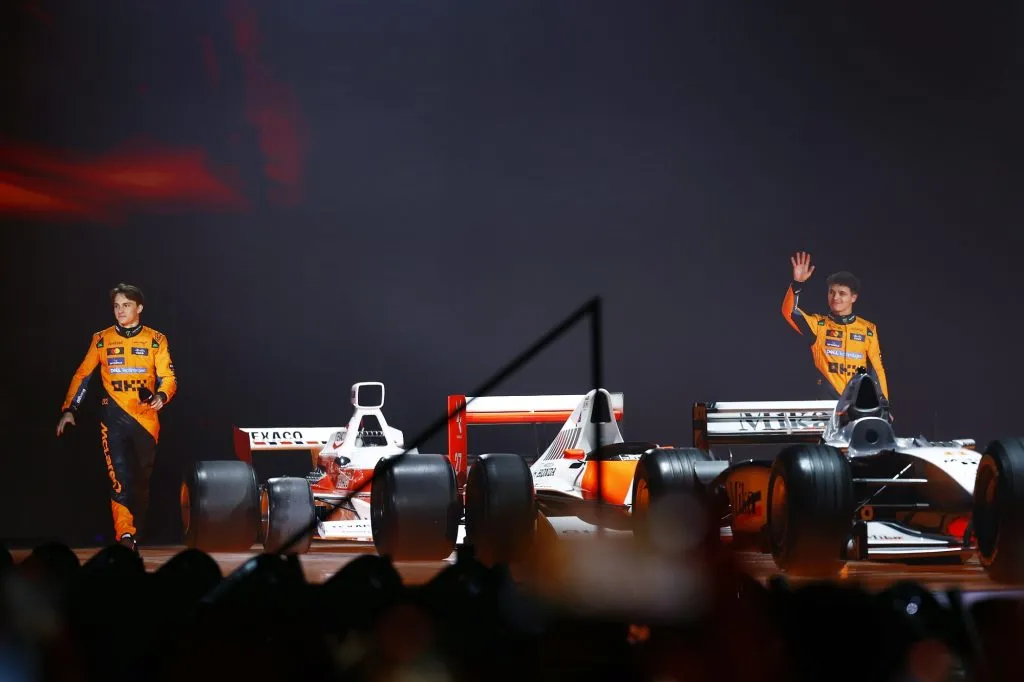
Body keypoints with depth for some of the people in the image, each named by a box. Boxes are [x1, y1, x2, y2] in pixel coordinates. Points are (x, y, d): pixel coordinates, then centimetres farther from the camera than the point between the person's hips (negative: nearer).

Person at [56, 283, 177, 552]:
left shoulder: (156, 340, 5)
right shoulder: (102, 340, 7)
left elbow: (168, 378, 0)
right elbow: (82, 376, 9)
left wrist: (161, 396, -22)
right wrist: (68, 410, 0)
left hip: (146, 419, 1)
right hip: (114, 419, -1)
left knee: (142, 482, 10)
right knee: (120, 479, -15)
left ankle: (136, 537, 22)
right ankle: (125, 537, -22)